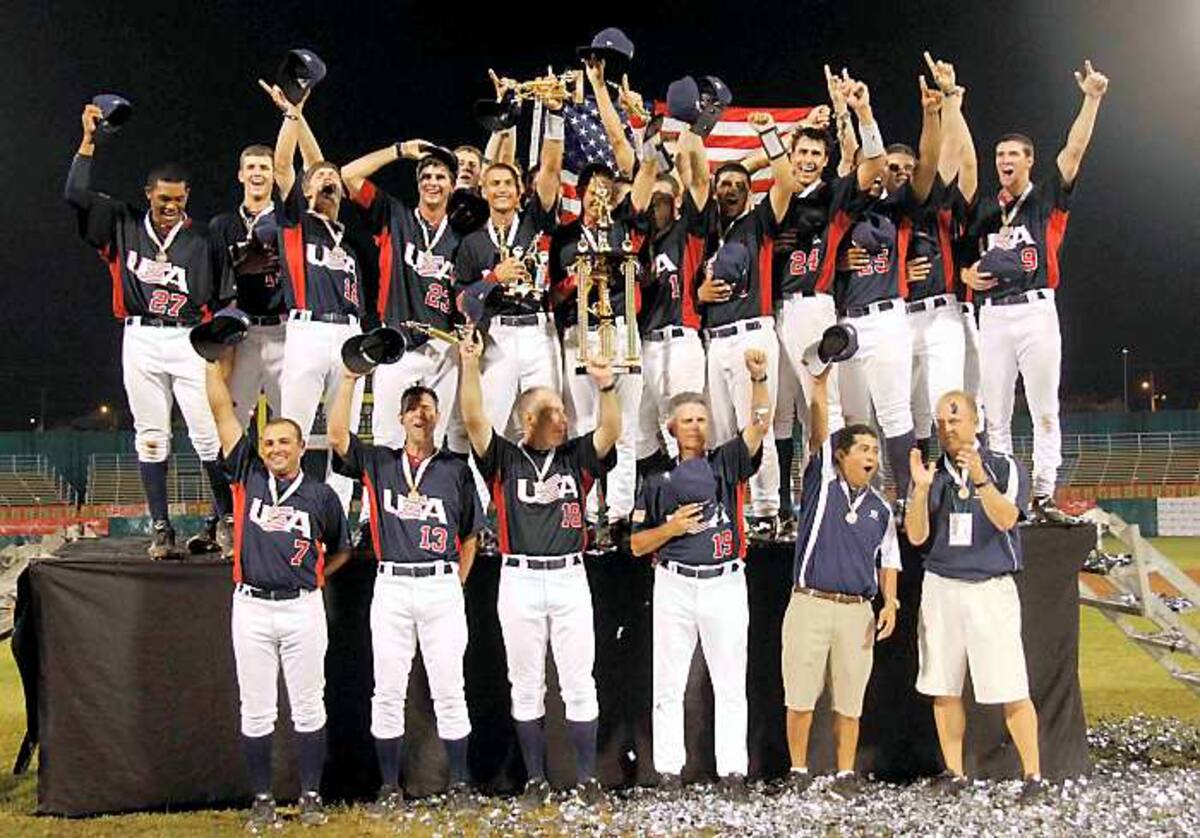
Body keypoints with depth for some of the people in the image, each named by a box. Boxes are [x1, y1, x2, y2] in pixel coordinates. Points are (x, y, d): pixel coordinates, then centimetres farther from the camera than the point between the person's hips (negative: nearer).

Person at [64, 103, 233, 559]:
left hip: (189, 340, -2)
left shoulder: (201, 239, 2)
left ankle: (227, 517, 3)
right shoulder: (124, 224, 7)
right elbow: (76, 194, 1)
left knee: (208, 435, -7)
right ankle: (160, 528, 9)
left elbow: (223, 299, 2)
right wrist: (89, 139, -2)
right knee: (151, 435, 4)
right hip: (140, 339, 2)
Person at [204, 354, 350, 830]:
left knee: (308, 707, 5)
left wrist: (315, 576, 4)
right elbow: (222, 410, 2)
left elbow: (341, 550, 19)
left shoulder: (321, 496, 4)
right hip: (251, 608, 1)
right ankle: (262, 800, 13)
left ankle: (311, 796, 14)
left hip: (302, 608, 0)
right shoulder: (247, 476, 4)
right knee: (256, 711, 5)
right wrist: (214, 357, 1)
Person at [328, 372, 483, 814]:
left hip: (441, 586, -1)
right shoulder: (378, 462, 9)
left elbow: (469, 534, 13)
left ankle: (459, 784, 10)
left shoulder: (456, 469, 8)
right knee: (387, 692, 3)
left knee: (448, 691, 2)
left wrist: (456, 586, 5)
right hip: (391, 584, 1)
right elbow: (337, 436, -8)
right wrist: (350, 378, -11)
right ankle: (390, 788, 11)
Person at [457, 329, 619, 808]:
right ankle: (536, 781, 15)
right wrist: (471, 366, -20)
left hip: (569, 579, 1)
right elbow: (473, 420, -10)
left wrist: (605, 386, -21)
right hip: (520, 580, -1)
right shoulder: (504, 460, 3)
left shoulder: (577, 458, 9)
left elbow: (611, 432, -6)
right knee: (527, 687, 6)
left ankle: (587, 779, 10)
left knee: (580, 685, 3)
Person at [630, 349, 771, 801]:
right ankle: (669, 769, 10)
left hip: (725, 584, 0)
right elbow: (637, 544, 8)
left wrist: (759, 378, -24)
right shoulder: (658, 479, 8)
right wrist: (671, 527, -9)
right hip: (674, 586, 0)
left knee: (730, 684, 3)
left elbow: (760, 424, -10)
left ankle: (732, 770, 8)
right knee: (669, 684, 4)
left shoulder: (727, 463, 6)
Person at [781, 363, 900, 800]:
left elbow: (888, 559, 17)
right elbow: (818, 431, -7)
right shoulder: (822, 483, 2)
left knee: (849, 699, 6)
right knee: (800, 696, 1)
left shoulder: (880, 508, 11)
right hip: (809, 602, -3)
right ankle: (798, 771, 12)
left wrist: (890, 603, 3)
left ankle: (845, 773, 15)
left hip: (857, 611, 3)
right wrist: (820, 382, -13)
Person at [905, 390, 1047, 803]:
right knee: (943, 689, 5)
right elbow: (916, 536, 0)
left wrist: (980, 479, -32)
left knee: (1011, 689, -7)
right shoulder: (932, 473, 9)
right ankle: (954, 773, 14)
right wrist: (921, 490, -16)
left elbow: (1005, 519, -17)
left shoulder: (1004, 467, 0)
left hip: (991, 587, -3)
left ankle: (1033, 775, 0)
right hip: (940, 587, 4)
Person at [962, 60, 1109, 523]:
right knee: (995, 414, 3)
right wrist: (967, 275, 1)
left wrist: (1092, 99, -14)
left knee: (1044, 410, -4)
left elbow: (1075, 150, -5)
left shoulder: (1047, 200, 6)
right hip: (993, 314, 4)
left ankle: (1044, 496, -2)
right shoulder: (985, 211, 17)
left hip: (1036, 311, -4)